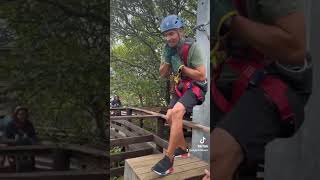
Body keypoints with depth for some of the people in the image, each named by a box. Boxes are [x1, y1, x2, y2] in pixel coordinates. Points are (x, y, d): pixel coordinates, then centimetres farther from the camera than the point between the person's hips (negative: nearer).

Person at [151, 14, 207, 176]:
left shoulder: (192, 47, -20)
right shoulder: (168, 48, 0)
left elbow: (201, 76, -21)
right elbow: (163, 74, 4)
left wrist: (181, 66, -23)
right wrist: (167, 60, -14)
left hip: (196, 87, -8)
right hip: (180, 86, 8)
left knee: (177, 111, -29)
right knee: (170, 117, 3)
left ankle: (168, 159, -25)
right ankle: (183, 149, 23)